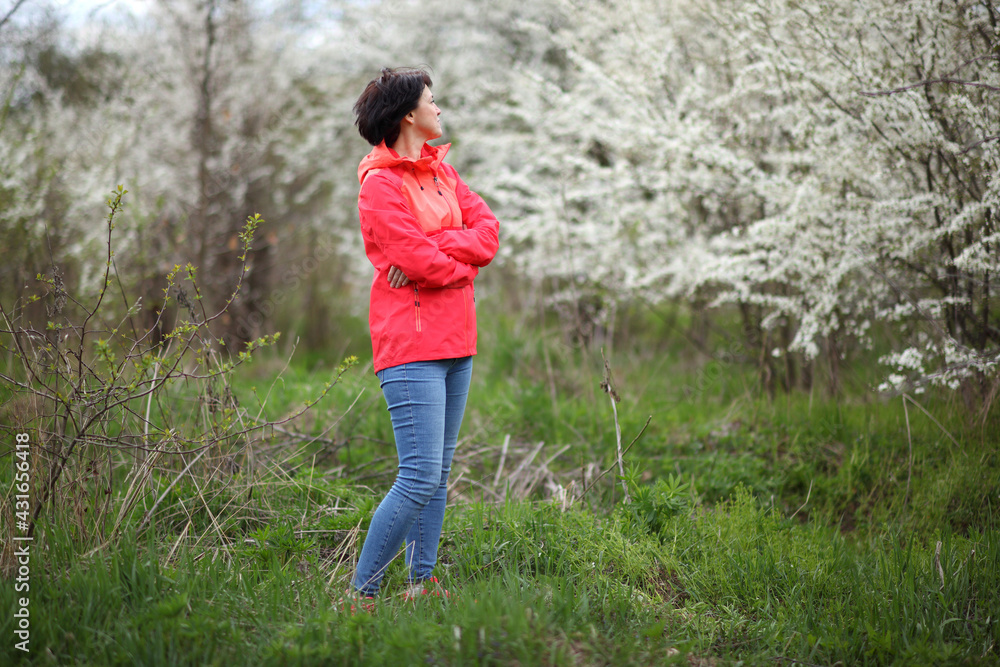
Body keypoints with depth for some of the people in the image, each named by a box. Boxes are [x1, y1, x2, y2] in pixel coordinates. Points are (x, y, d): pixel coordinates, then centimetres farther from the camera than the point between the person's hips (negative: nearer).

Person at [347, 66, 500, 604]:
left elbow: (488, 232, 5)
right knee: (421, 477, -12)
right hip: (412, 344, -8)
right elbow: (418, 261, -18)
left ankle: (422, 582, 19)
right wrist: (462, 265, 1)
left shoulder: (442, 171, 16)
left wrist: (436, 250, -12)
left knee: (438, 473, 11)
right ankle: (361, 591, -5)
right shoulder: (381, 183, -9)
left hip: (455, 340, 8)